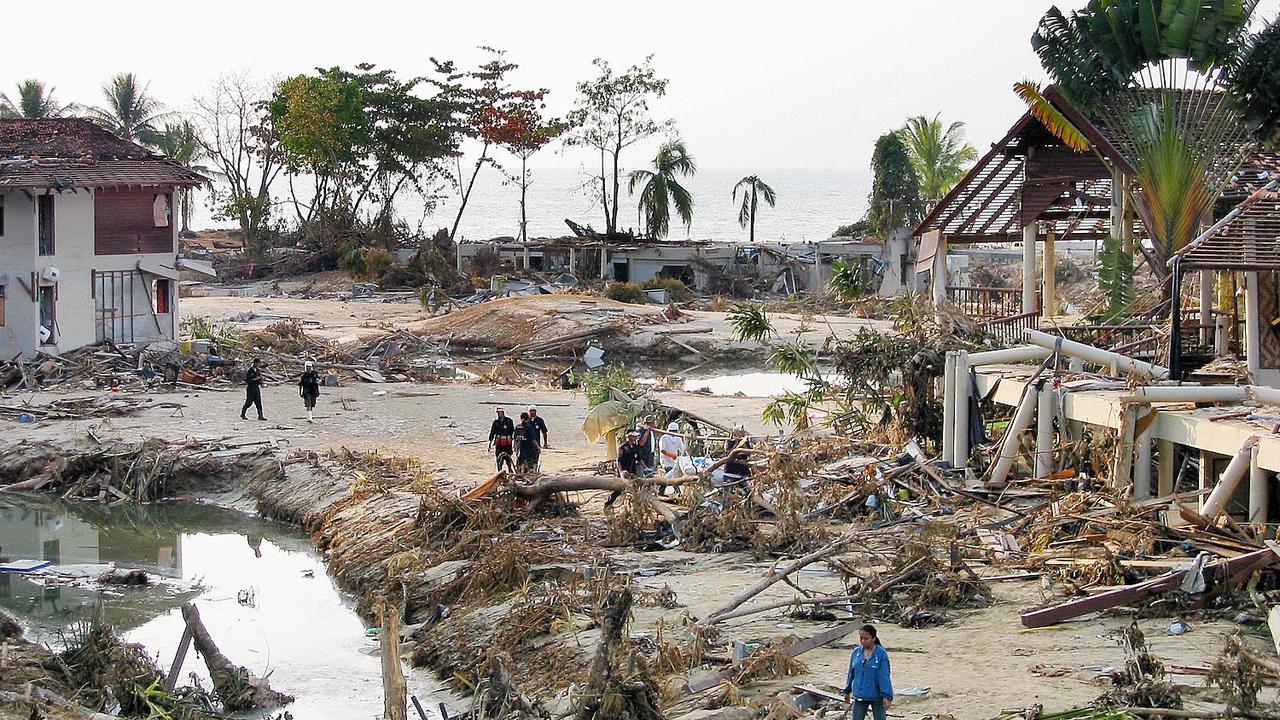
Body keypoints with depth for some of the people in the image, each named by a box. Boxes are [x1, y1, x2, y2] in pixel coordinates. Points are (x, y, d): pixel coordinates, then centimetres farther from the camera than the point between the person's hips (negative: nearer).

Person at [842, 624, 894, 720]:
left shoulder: (881, 654, -14)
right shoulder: (856, 652, 0)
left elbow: (884, 676, -15)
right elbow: (851, 673, 11)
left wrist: (887, 696, -20)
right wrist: (847, 691, 18)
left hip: (877, 697, -4)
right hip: (859, 696, 4)